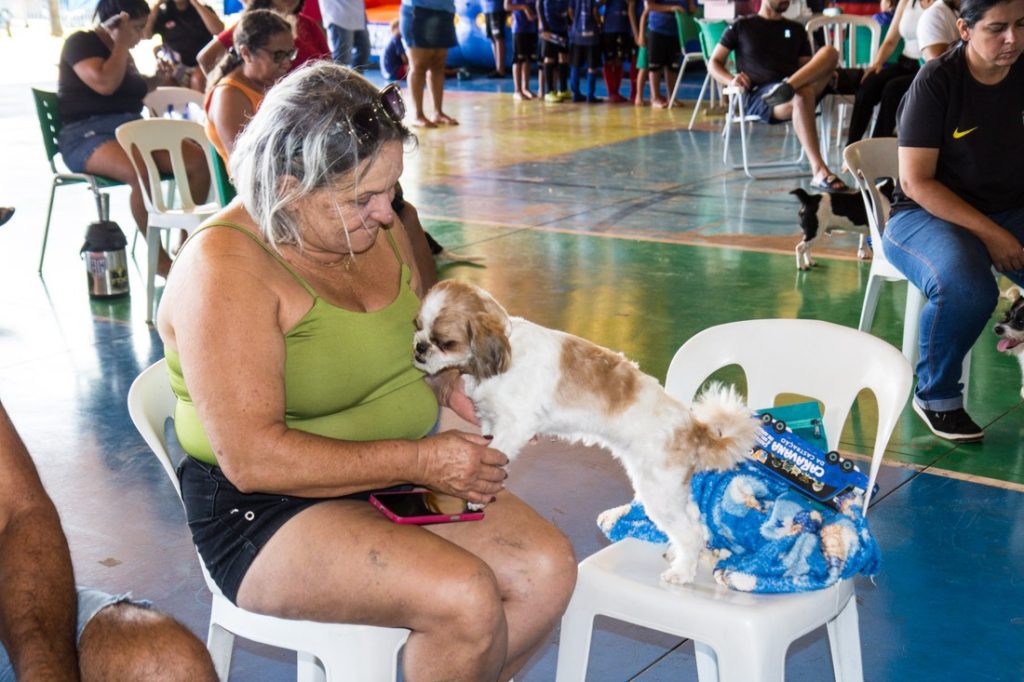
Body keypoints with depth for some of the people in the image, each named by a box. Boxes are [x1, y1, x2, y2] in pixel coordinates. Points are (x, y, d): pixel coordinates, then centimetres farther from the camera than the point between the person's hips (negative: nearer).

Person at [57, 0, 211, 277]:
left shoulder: (123, 52, 20)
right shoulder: (81, 43, -3)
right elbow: (105, 84, -20)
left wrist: (157, 79, 18)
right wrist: (122, 44, -9)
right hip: (88, 135, -8)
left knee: (199, 161, -15)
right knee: (142, 173, -38)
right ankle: (158, 258, -26)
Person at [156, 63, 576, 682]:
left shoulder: (376, 227, 4)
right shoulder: (225, 266, -19)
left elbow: (421, 343, 23)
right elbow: (252, 458, -25)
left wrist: (449, 384, 0)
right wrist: (421, 460, -24)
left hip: (396, 477, 8)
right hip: (267, 511, -7)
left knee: (549, 569, -11)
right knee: (465, 598, -27)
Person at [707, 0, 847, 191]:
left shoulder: (796, 29, 29)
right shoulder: (742, 26, 18)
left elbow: (808, 68, 26)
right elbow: (714, 63, 15)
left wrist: (826, 73, 1)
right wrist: (731, 80, -8)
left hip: (794, 89, 4)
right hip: (758, 96, -4)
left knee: (830, 52, -23)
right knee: (801, 95, -39)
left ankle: (787, 88, -48)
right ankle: (819, 172, -49)